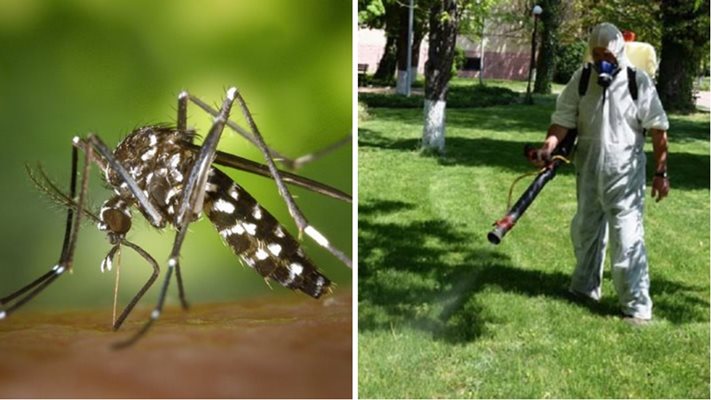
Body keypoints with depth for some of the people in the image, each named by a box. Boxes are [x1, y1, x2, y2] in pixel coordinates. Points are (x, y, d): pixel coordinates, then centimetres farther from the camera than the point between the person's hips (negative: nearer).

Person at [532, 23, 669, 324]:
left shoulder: (638, 81, -7)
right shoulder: (581, 80, 1)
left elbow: (658, 129, -5)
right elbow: (563, 118, -4)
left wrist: (661, 172, -7)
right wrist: (548, 146, -22)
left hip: (624, 174, -4)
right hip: (588, 170, 4)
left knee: (627, 238, -7)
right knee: (585, 231, 17)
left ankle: (637, 305, 1)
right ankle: (585, 288, 36)